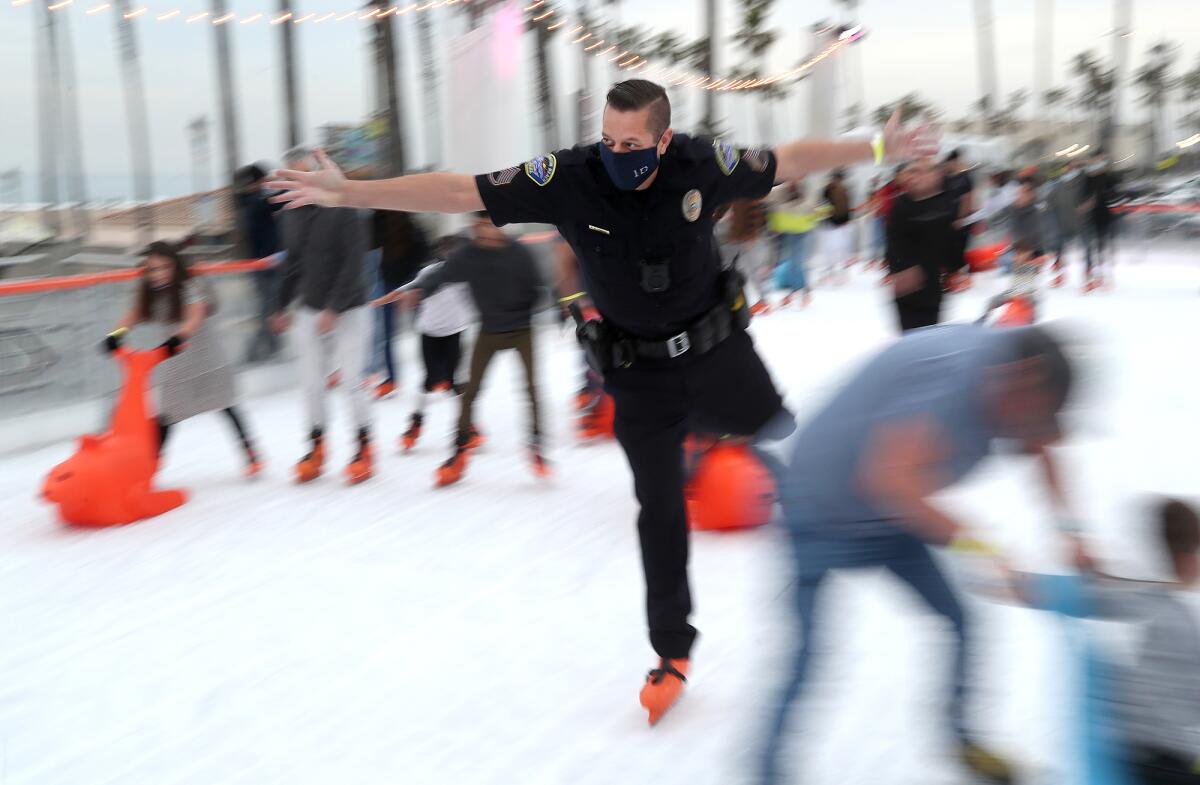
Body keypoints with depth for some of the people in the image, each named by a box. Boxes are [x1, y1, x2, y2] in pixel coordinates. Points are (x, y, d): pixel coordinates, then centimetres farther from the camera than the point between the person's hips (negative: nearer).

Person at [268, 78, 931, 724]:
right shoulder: (568, 179, -22)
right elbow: (458, 192, -23)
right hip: (639, 372, 0)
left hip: (717, 348, 1)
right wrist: (347, 192, -29)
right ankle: (671, 651, 22)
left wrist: (875, 148, 0)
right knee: (659, 507, 6)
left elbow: (788, 160, -2)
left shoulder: (701, 163, -19)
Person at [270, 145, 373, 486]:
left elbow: (354, 265, -18)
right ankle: (316, 447, 18)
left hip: (347, 311, -5)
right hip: (310, 311, 5)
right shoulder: (292, 214, 7)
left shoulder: (343, 211, -13)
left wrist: (335, 309, -21)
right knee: (312, 383, 5)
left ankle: (363, 448, 11)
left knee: (353, 378, -4)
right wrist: (281, 305, 20)